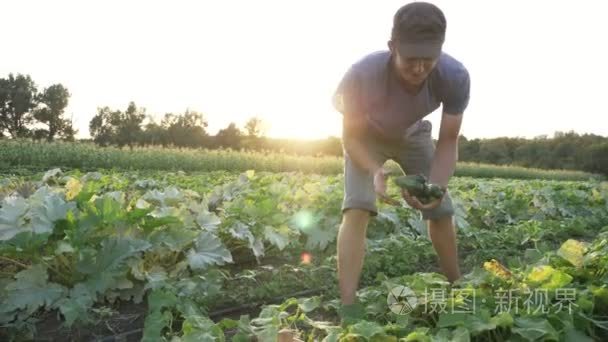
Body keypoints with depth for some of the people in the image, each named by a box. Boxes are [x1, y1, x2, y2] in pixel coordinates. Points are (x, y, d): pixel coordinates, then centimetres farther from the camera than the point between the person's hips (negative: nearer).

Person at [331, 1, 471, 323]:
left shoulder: (455, 77, -34)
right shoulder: (362, 74, -41)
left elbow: (448, 142, -24)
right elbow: (351, 136, -27)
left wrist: (436, 186, -41)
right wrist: (375, 171, -45)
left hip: (413, 135, 3)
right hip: (366, 135, -2)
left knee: (442, 210, 3)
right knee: (357, 208, -23)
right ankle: (348, 308, -20)